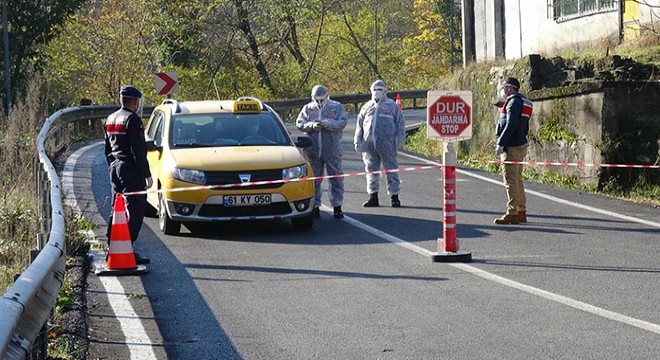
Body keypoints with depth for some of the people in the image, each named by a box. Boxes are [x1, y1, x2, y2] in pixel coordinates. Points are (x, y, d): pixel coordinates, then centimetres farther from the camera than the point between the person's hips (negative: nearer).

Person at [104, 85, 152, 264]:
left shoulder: (110, 119, 15)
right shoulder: (133, 119, -14)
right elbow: (138, 150, -18)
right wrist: (147, 175, -15)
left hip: (115, 168, 9)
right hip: (130, 169, -9)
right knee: (134, 211, -6)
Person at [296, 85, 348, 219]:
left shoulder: (337, 107, 5)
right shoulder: (307, 109, 11)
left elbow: (342, 122, -6)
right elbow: (299, 123, 3)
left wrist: (327, 123, -20)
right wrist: (312, 126, -15)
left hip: (332, 149, -2)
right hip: (313, 150, 2)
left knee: (336, 177, -1)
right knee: (314, 179, 5)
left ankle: (337, 206, 5)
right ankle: (315, 206, 12)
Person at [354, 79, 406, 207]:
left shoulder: (392, 105, 9)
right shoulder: (366, 107, 19)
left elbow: (400, 123, 6)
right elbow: (359, 126, 22)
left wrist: (400, 139, -3)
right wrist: (357, 141, 14)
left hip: (387, 143, -4)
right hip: (369, 143, 4)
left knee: (391, 170, -3)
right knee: (371, 170, 6)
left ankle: (394, 196, 2)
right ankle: (373, 197, 14)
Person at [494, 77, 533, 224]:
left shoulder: (514, 102, -13)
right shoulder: (522, 101, 18)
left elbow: (511, 125, -23)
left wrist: (500, 143, -21)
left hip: (512, 147, -10)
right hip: (521, 145, 10)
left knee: (511, 180, -9)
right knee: (517, 179, 14)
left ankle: (512, 213, -9)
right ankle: (521, 212, 19)